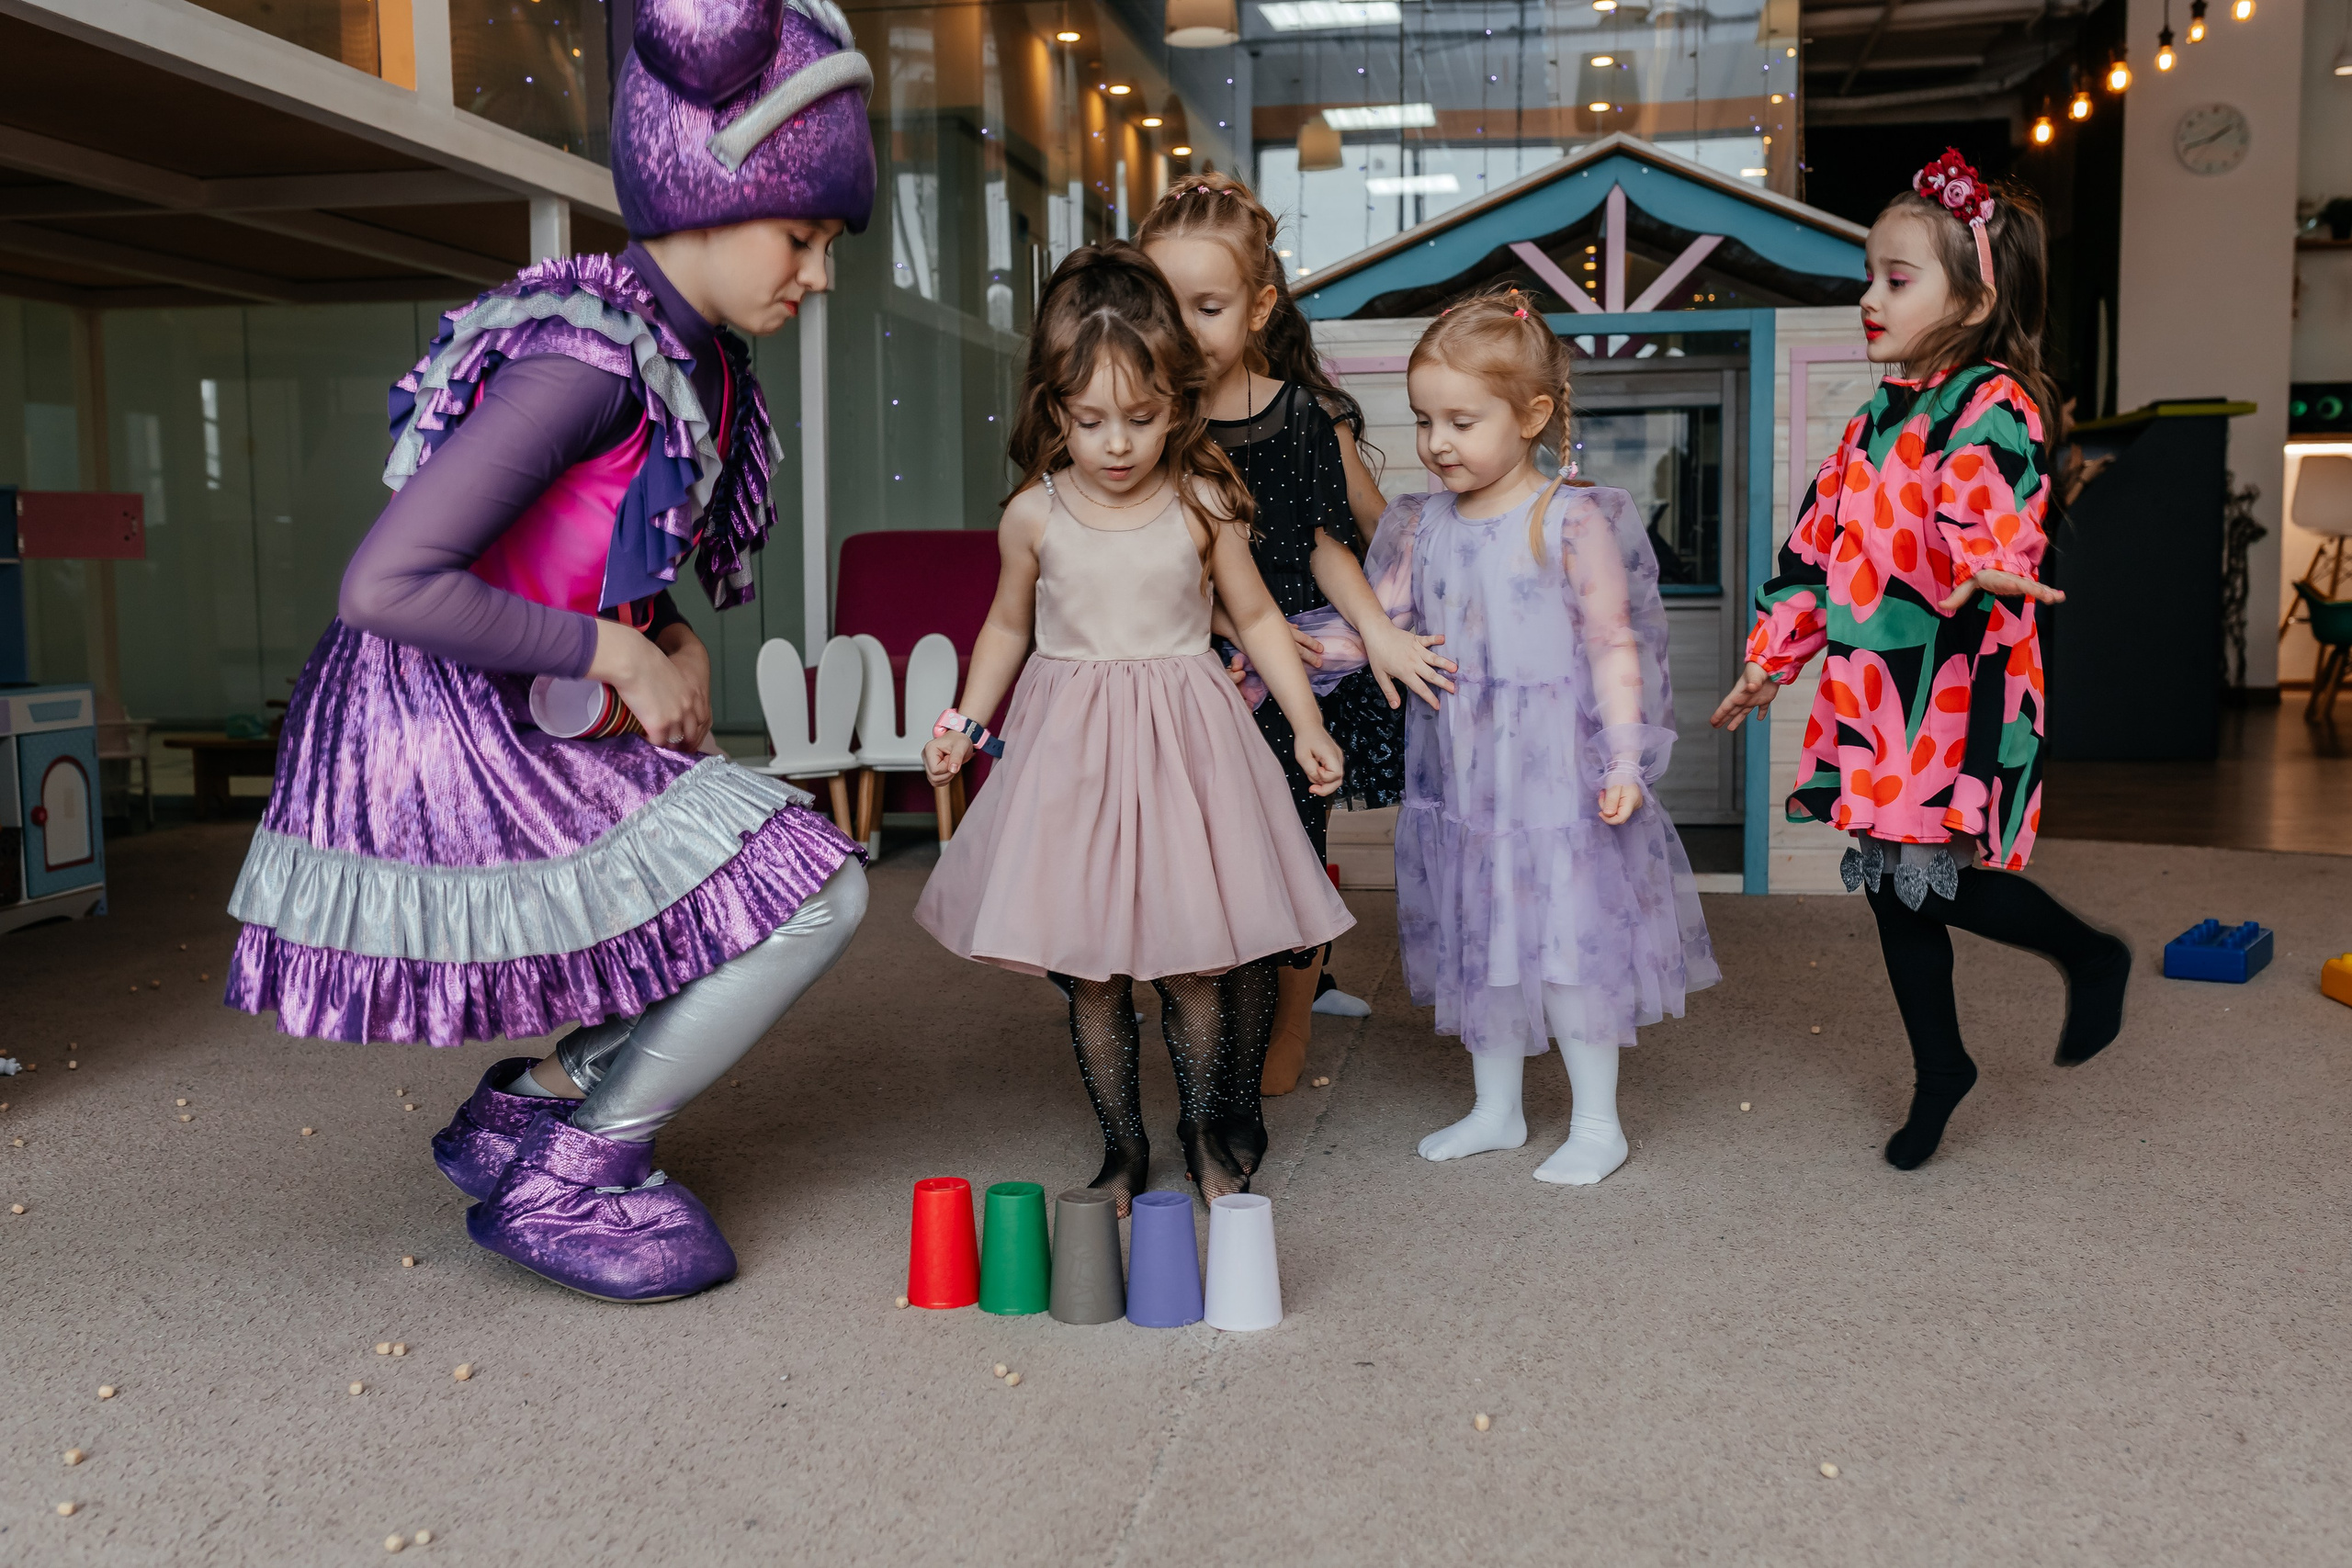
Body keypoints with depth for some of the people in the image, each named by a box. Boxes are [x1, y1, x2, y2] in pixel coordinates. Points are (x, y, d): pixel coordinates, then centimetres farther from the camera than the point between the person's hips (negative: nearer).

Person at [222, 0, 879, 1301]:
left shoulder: (698, 362, 7)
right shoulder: (595, 355, -23)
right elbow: (387, 584, -27)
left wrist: (678, 649, -2)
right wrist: (617, 655, -19)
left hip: (508, 738, 9)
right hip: (440, 749, -9)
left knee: (798, 871, 13)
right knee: (817, 891, -11)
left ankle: (534, 1103, 18)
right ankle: (560, 1183, 1)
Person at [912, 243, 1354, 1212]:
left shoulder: (1202, 504, -4)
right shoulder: (1034, 516, -2)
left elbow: (1255, 617, 7)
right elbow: (1009, 627, 14)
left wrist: (1308, 726, 3)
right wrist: (964, 722, 8)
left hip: (1181, 740, -1)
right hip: (1071, 746, 1)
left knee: (1194, 964, 0)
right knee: (1087, 971, 4)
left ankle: (1209, 1137, 22)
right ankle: (1122, 1152, 20)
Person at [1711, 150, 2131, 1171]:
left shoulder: (1994, 405, -10)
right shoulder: (1881, 417, 14)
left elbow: (1988, 522, -26)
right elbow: (1819, 541, 17)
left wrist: (1988, 574, -49)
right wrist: (1770, 660, 19)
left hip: (1952, 694, -8)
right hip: (1870, 690, 8)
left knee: (1941, 882, -9)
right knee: (1894, 889, 12)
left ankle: (2092, 959, 20)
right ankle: (1939, 1070, 29)